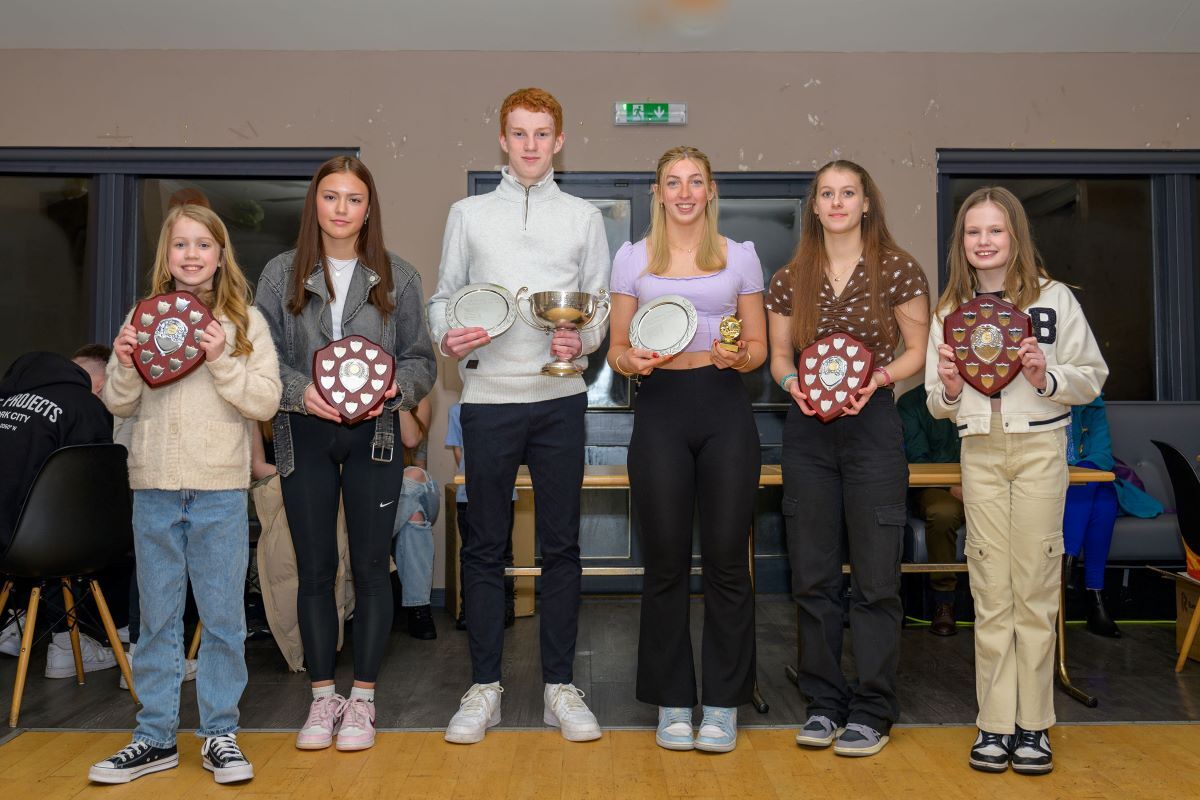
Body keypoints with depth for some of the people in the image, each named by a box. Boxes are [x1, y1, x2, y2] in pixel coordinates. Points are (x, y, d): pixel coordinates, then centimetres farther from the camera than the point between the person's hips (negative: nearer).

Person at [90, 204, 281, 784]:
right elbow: (119, 405, 10)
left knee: (223, 619, 5)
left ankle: (219, 734, 18)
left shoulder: (244, 320, 1)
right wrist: (124, 365, -9)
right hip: (154, 488, 3)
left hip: (220, 490, -2)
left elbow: (266, 402, -6)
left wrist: (222, 360, -17)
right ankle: (155, 738, 23)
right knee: (157, 618, 11)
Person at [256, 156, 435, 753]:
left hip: (373, 435, 0)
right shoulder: (281, 274, 5)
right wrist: (301, 391, -16)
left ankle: (362, 698, 17)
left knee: (371, 567, 4)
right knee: (314, 568, 7)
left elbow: (421, 358, 4)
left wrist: (396, 387, -16)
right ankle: (322, 697, 20)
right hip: (304, 436, 1)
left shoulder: (397, 277, 5)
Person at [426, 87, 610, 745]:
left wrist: (582, 340, -10)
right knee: (485, 546, 4)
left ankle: (560, 685, 15)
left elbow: (601, 304, 10)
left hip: (560, 396, 0)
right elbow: (443, 296, 11)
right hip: (488, 395, 0)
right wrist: (447, 336, -9)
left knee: (561, 544, 4)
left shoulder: (583, 217, 12)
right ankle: (484, 685, 16)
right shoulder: (468, 214, 12)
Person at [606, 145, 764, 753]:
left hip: (724, 410, 0)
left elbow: (759, 347, 11)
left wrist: (739, 357, -11)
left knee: (726, 559, 1)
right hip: (660, 410, 0)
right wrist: (632, 360, -13)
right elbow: (616, 349, 9)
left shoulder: (740, 256, 10)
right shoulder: (632, 258, 9)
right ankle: (672, 702, 18)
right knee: (665, 562, 3)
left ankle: (723, 704, 15)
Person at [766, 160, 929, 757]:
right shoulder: (789, 280, 8)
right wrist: (793, 383, -9)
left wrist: (876, 379, -15)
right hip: (806, 430, 3)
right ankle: (824, 702, 20)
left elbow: (918, 351, 2)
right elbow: (778, 355, 12)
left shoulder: (897, 270, 1)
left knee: (875, 576, -1)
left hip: (872, 423, -3)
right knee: (812, 575, 7)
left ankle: (872, 711, 11)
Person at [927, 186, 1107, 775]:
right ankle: (994, 723, 11)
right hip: (980, 450, 2)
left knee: (1035, 587, 0)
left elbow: (1093, 377, 2)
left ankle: (1033, 725, 11)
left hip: (1040, 445, -2)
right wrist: (948, 389, -8)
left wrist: (1046, 378, -15)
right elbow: (938, 407, 13)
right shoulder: (949, 311, 9)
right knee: (990, 589, 4)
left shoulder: (1054, 299, 1)